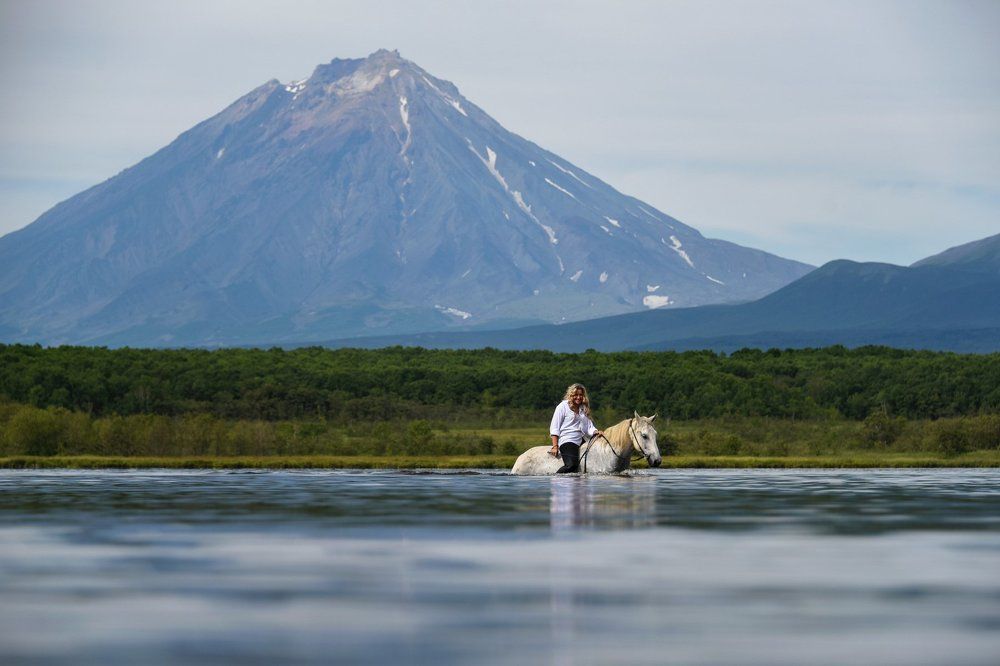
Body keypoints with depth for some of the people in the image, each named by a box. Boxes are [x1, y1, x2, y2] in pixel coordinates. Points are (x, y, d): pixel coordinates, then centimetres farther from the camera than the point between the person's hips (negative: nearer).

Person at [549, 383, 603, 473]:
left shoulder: (584, 409, 20)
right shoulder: (563, 406, 1)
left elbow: (589, 427, 15)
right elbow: (554, 428, -3)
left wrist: (596, 432, -9)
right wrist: (555, 446, -12)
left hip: (580, 441, 8)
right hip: (567, 440, -8)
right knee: (571, 465, -30)